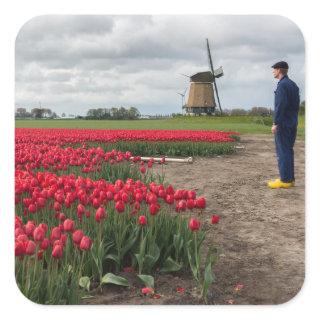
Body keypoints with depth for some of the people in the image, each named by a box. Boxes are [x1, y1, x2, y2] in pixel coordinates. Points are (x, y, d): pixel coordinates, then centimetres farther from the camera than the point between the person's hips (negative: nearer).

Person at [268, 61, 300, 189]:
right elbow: (296, 105, 17)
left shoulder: (282, 85, -12)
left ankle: (285, 180, -5)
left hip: (283, 124, -9)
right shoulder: (293, 85, 16)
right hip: (292, 124, 9)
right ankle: (290, 179, 16)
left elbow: (280, 105, -20)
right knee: (288, 151, 12)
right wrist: (294, 120, 20)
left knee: (282, 151, -6)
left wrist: (275, 124, -19)